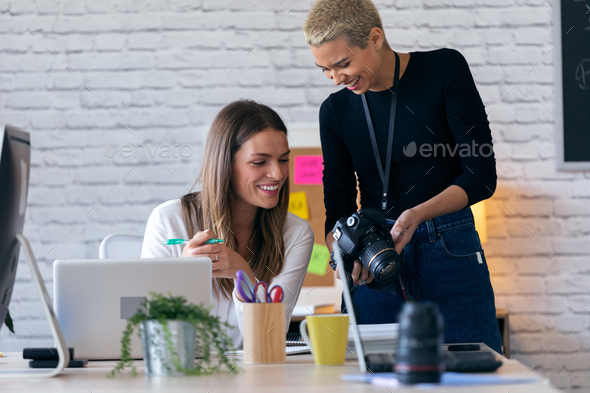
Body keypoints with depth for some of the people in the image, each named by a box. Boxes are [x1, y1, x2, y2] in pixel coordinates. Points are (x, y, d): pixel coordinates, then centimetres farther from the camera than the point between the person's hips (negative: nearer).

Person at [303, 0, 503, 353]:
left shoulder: (445, 69, -3)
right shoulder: (336, 111, 7)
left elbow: (482, 176, -5)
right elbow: (338, 208, 7)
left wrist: (418, 213, -20)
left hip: (451, 253, -2)